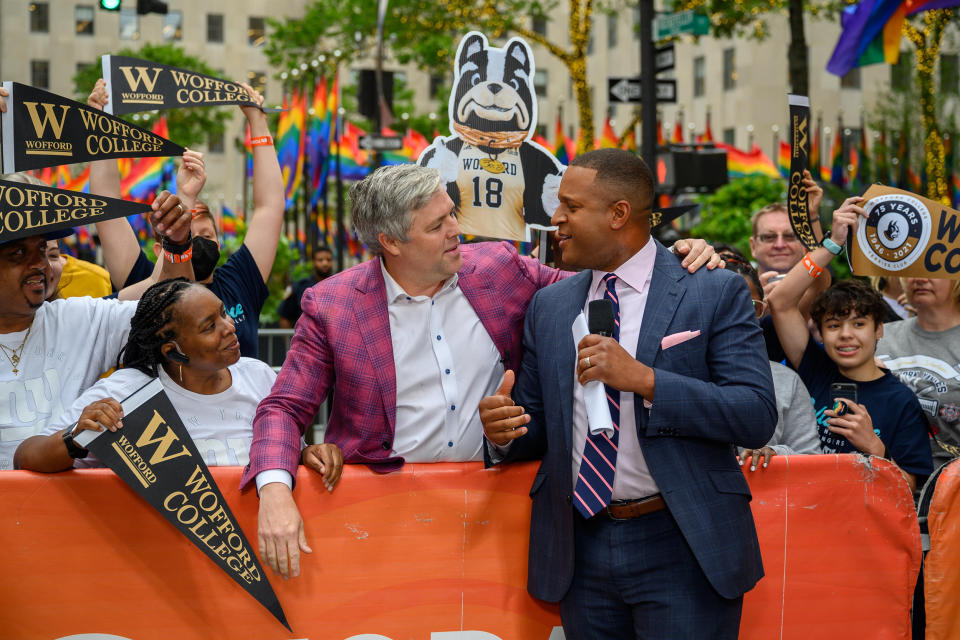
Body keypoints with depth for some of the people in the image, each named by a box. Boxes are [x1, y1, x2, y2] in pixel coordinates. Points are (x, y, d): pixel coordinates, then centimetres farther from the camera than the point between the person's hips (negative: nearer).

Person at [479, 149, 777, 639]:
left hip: (681, 548, -4)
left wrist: (644, 380, -21)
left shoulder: (716, 293, -4)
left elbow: (757, 418, -13)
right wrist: (503, 431, -7)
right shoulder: (548, 306, 11)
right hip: (583, 550, 4)